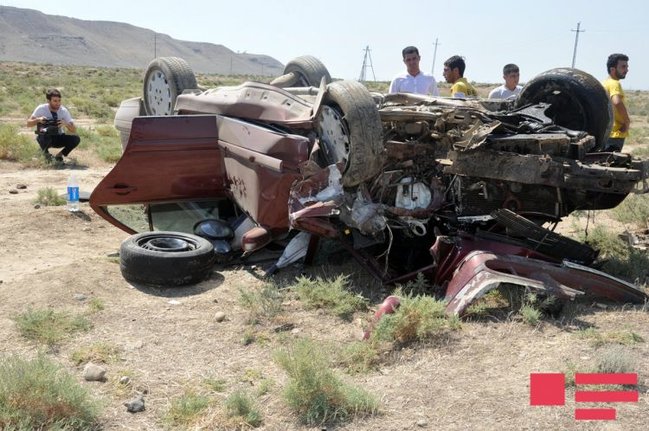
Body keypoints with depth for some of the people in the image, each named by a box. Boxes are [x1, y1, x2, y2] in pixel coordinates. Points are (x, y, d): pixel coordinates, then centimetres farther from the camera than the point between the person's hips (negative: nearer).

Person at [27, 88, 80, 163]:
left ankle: (59, 155, -1)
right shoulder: (41, 109, -14)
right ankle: (45, 152, -2)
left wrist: (66, 124, -33)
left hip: (59, 138, 2)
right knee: (45, 137, -39)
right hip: (45, 137, -2)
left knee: (76, 139, -26)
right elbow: (28, 124, -9)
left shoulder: (64, 111, -12)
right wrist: (38, 120, -29)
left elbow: (74, 130, -12)